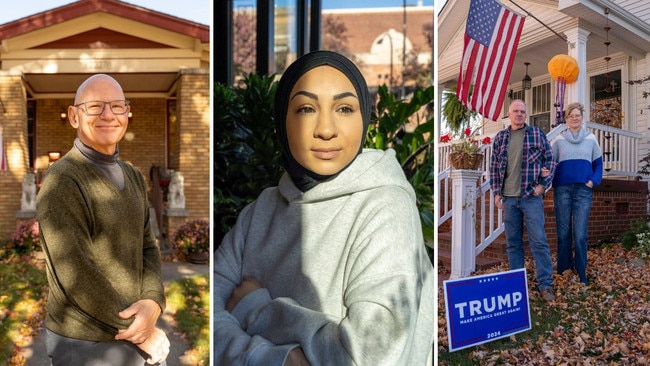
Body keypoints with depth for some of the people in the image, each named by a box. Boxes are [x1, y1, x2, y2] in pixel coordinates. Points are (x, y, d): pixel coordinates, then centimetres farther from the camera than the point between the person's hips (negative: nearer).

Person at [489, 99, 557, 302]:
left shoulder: (537, 134, 3)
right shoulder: (500, 138, 9)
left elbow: (550, 160, 5)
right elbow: (494, 167, 10)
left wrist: (543, 184, -5)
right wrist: (496, 192, 4)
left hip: (531, 196, -2)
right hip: (508, 198, 3)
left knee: (539, 241, -2)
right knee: (513, 242, 9)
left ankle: (545, 285, 7)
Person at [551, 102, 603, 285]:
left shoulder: (591, 139, 9)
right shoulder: (558, 140, 6)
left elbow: (598, 163, 13)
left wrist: (593, 181, -2)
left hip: (583, 190, 0)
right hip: (562, 189, 0)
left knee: (580, 235, -4)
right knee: (563, 233, 4)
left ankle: (581, 275, 4)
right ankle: (563, 273, 14)